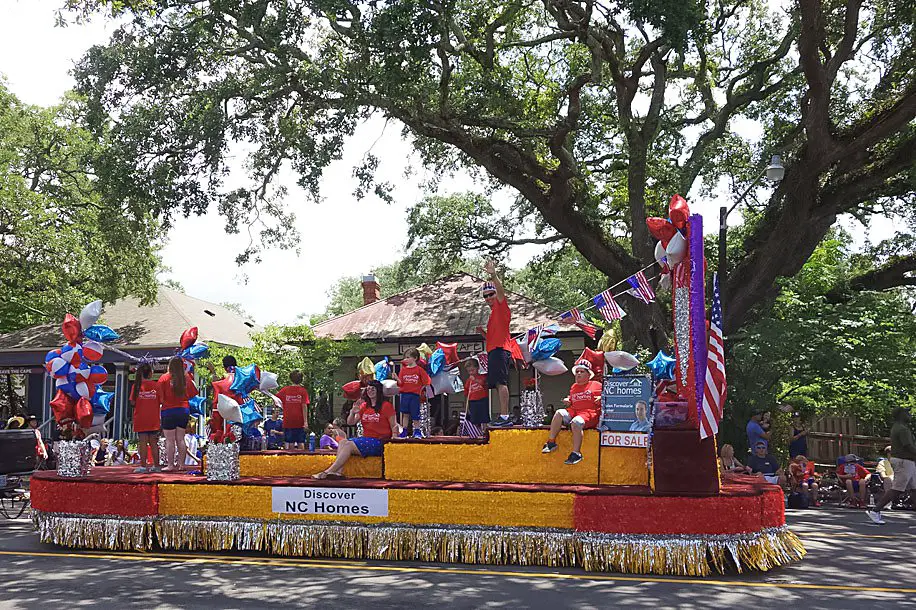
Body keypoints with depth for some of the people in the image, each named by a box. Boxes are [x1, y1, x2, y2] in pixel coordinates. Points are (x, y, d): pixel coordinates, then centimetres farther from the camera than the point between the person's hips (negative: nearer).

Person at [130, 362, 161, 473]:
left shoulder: (136, 386, -5)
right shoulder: (156, 385, -3)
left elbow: (133, 402, -5)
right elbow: (161, 401, -2)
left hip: (140, 419, -1)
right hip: (153, 419, 1)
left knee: (143, 442, 0)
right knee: (154, 443, 8)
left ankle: (143, 466, 0)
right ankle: (156, 465, 9)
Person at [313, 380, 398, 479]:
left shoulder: (386, 406, -2)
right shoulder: (364, 406, 16)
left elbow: (394, 426, -3)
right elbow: (350, 423, 13)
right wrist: (352, 412, -6)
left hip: (379, 442, -7)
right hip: (365, 438, 7)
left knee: (348, 445, -21)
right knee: (343, 442, -14)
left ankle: (328, 472, -21)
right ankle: (338, 471, -30)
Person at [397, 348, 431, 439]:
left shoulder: (419, 369, -3)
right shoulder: (403, 369, 7)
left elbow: (426, 381, 1)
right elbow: (400, 383, 2)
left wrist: (420, 389, 0)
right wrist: (396, 378, -15)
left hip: (415, 394, -3)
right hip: (404, 394, 3)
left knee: (415, 415, 2)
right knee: (405, 414, 6)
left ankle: (417, 431, 14)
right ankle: (404, 432, 11)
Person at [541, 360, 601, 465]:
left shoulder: (596, 385, 9)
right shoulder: (574, 387, 25)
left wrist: (601, 399, -14)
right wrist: (568, 401, 10)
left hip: (590, 413, -6)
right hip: (574, 411, 6)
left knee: (576, 422, -37)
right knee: (559, 413, -23)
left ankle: (576, 453, -32)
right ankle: (551, 442, -23)